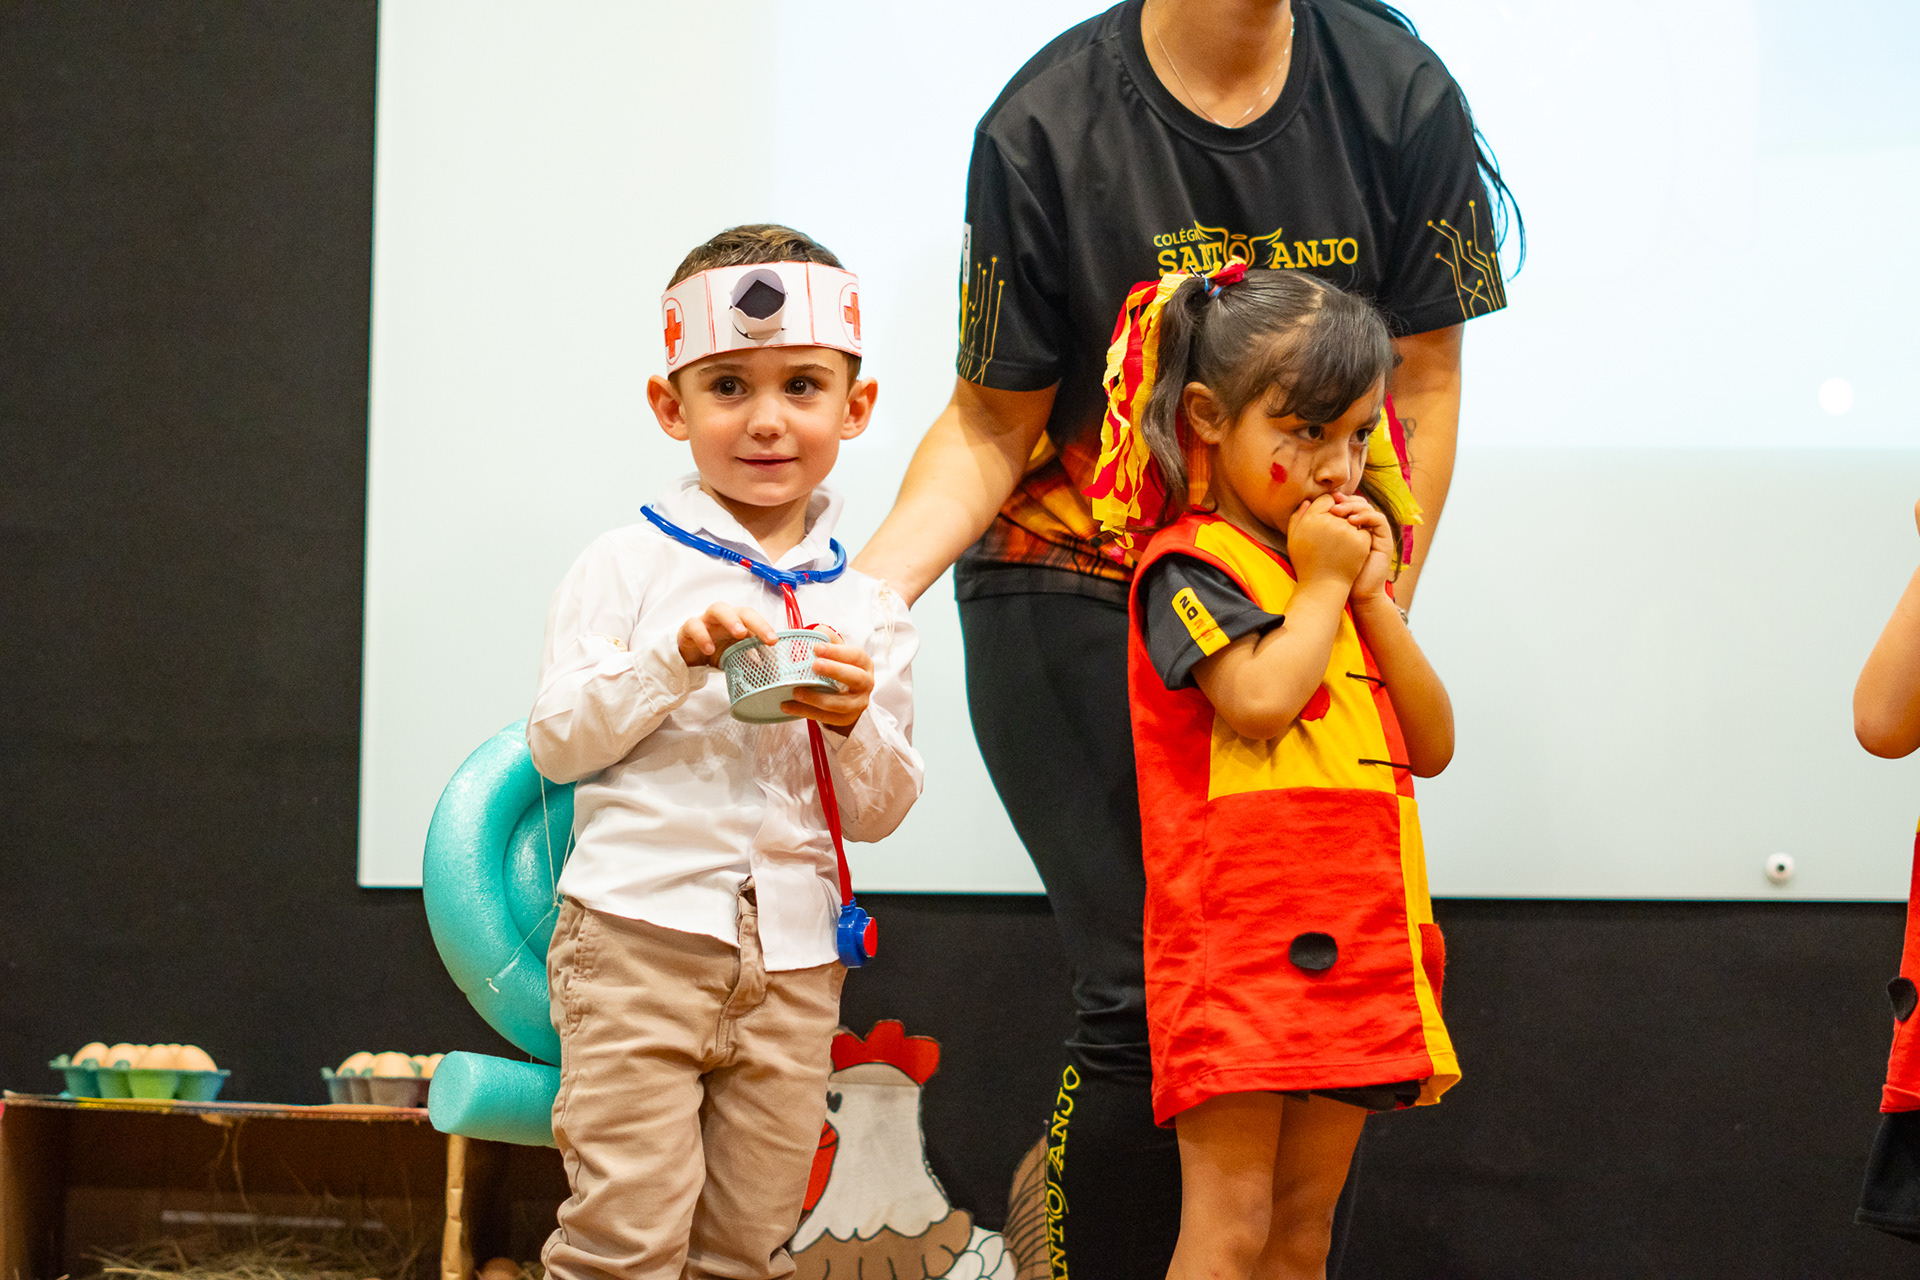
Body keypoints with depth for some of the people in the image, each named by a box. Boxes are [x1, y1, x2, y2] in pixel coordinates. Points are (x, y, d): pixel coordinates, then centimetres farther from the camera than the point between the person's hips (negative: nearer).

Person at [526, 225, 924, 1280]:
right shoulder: (629, 567, 1)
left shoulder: (868, 608, 10)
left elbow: (881, 812, 11)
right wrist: (677, 657, -16)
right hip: (642, 929, -4)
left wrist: (854, 723, -10)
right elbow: (556, 743, -5)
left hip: (793, 963, 4)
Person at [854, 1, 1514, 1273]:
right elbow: (993, 428, -5)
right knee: (1144, 994, -13)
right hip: (1072, 596, -3)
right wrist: (866, 586, -20)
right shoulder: (1046, 127, -11)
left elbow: (1422, 384, 3)